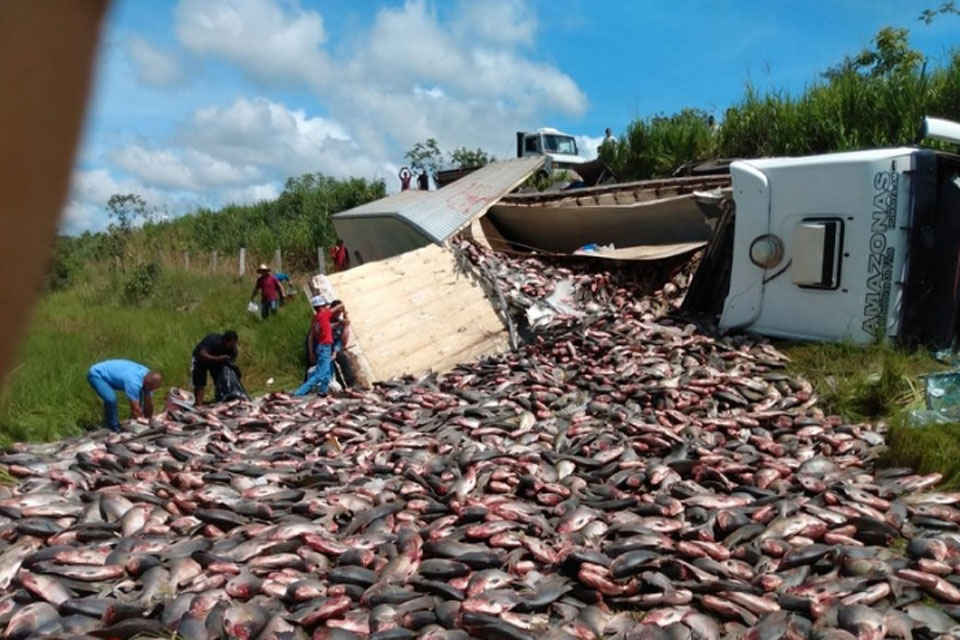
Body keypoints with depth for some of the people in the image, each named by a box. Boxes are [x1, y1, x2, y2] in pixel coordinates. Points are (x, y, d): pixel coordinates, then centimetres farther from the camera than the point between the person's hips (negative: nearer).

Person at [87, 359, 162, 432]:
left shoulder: (148, 377, -13)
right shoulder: (134, 382, -39)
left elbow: (149, 403, -4)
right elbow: (135, 408, -33)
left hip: (109, 373, 9)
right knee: (111, 399, -31)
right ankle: (113, 427, -10)